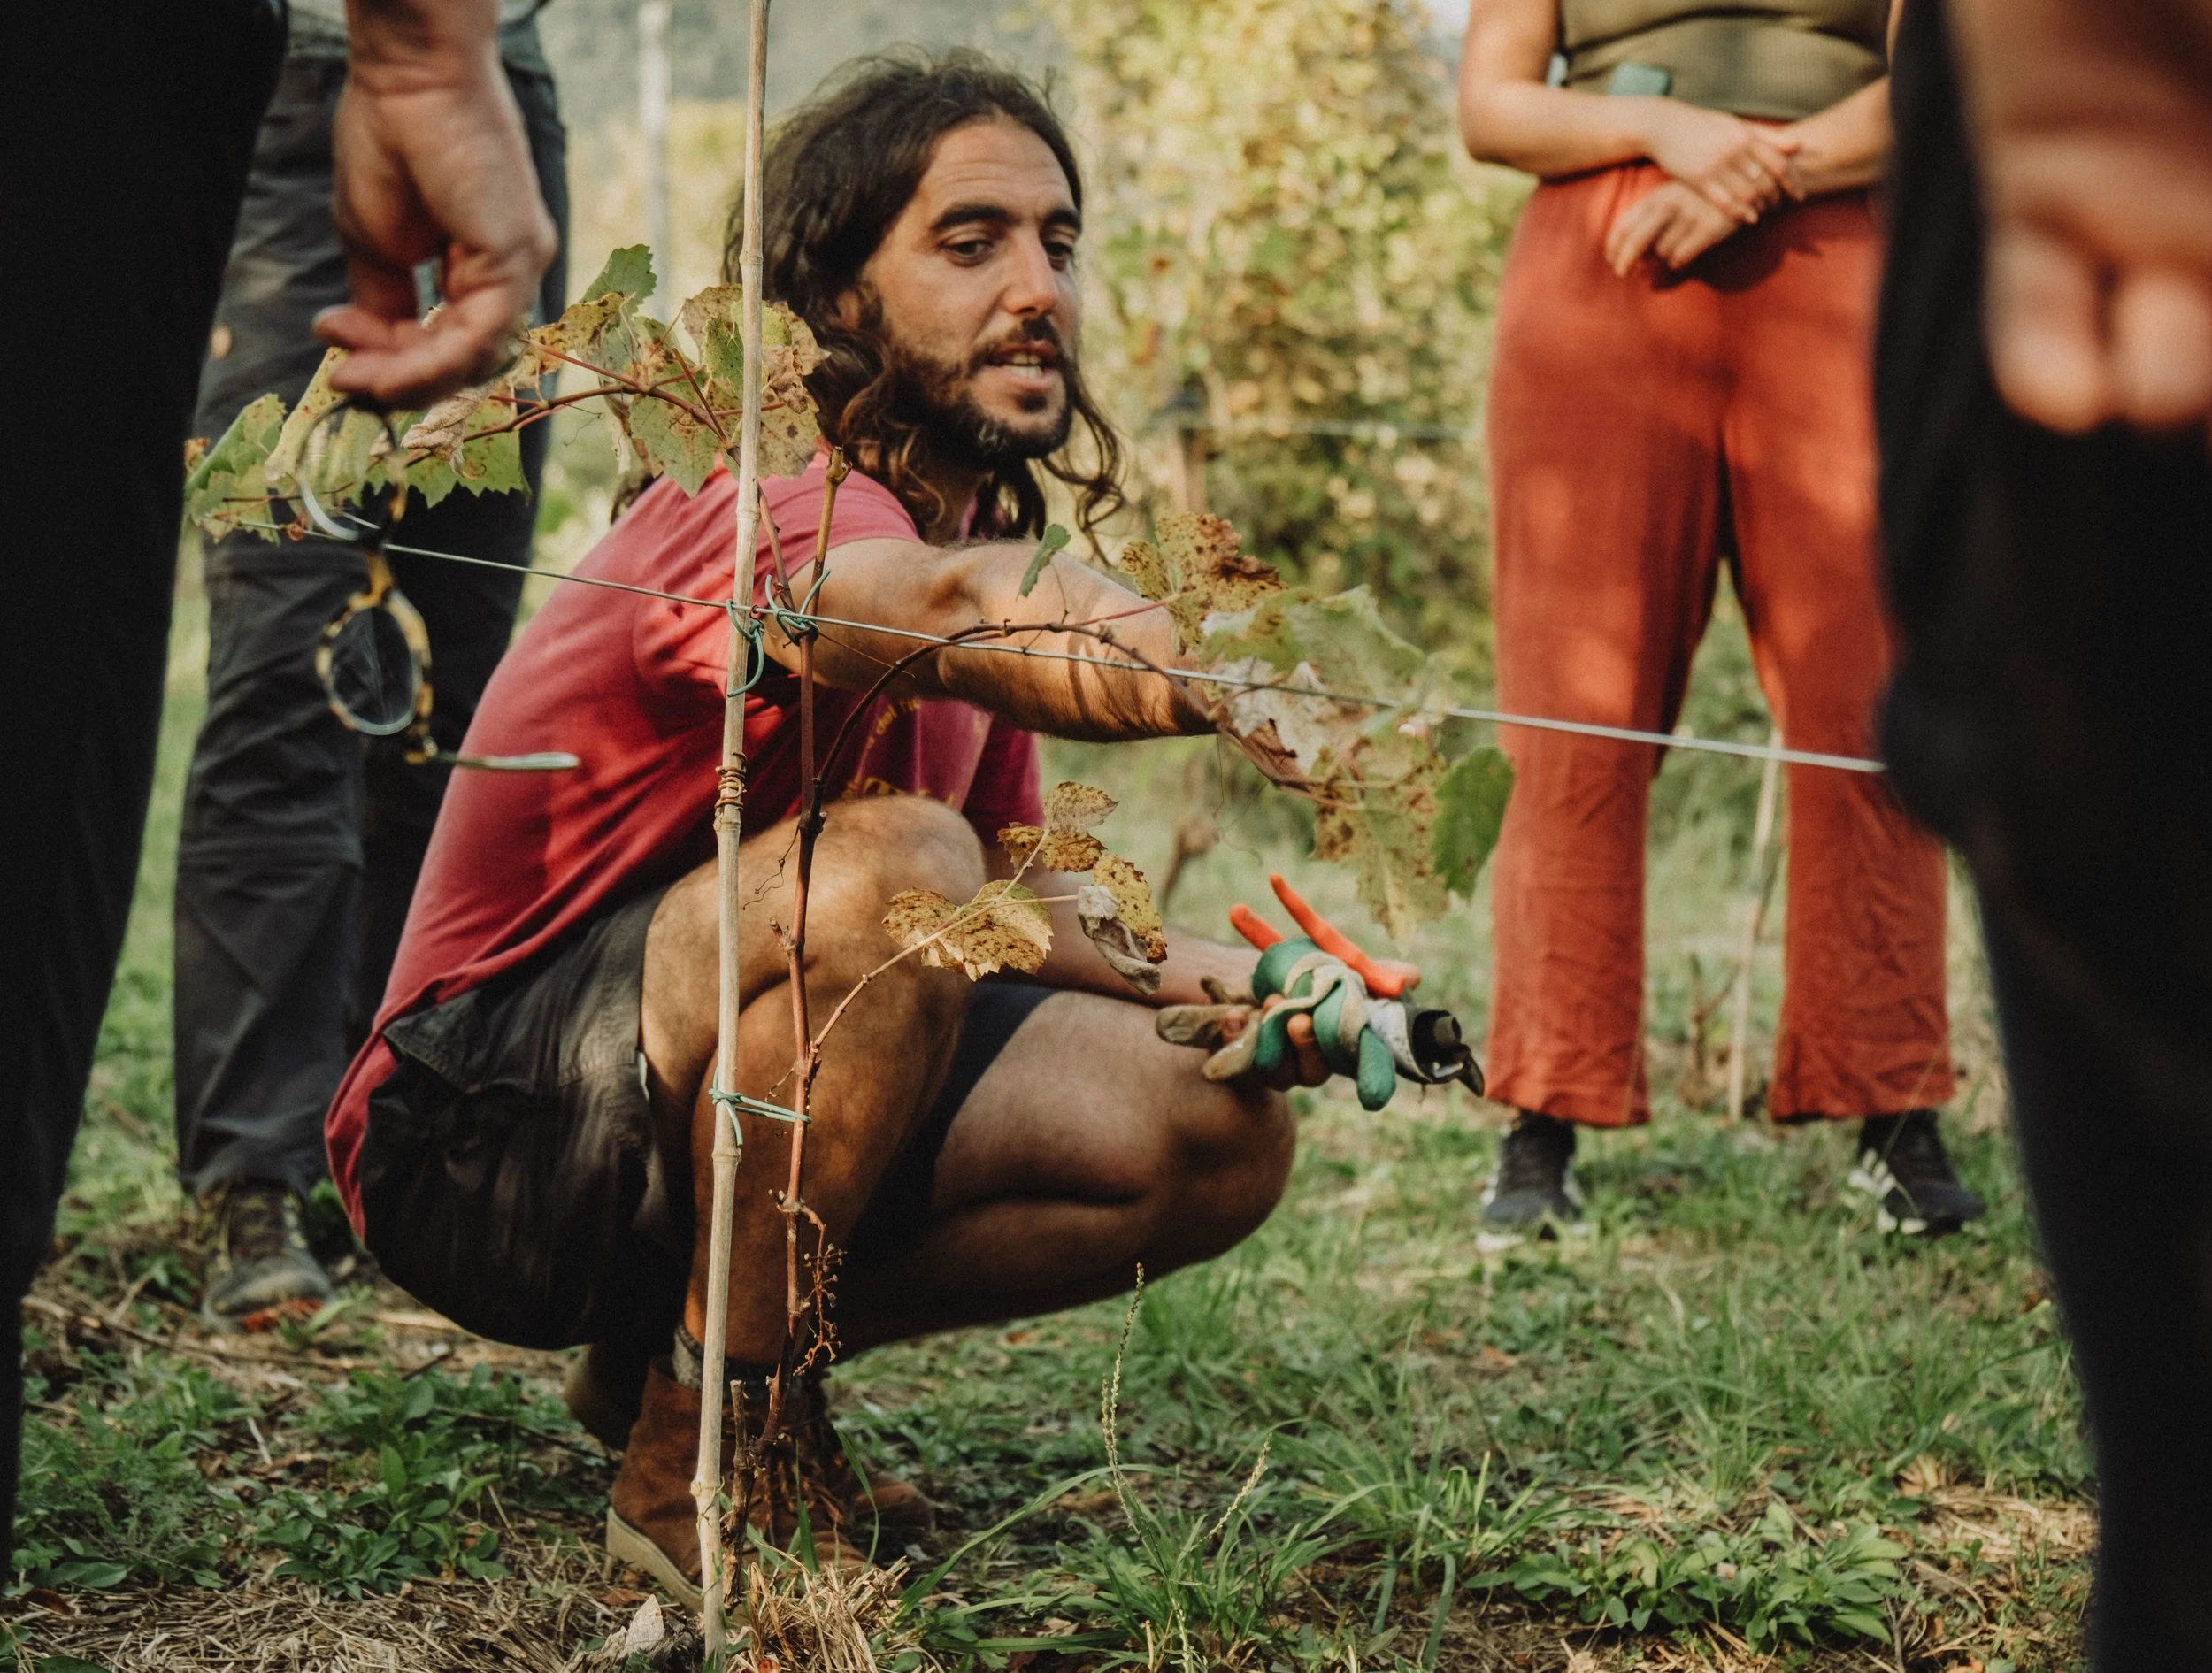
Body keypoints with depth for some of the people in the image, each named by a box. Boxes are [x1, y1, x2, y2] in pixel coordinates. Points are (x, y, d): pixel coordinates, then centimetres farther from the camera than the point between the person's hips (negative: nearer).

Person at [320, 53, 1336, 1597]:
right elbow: (953, 610, -47)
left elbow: (1006, 897, 10)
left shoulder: (969, 525, 7)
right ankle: (704, 1453, -18)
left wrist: (1184, 978, -11)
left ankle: (688, 1347, 7)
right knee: (887, 864, -34)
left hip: (692, 1104, 9)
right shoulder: (761, 507, -22)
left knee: (1220, 1131, -2)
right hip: (472, 1136, -9)